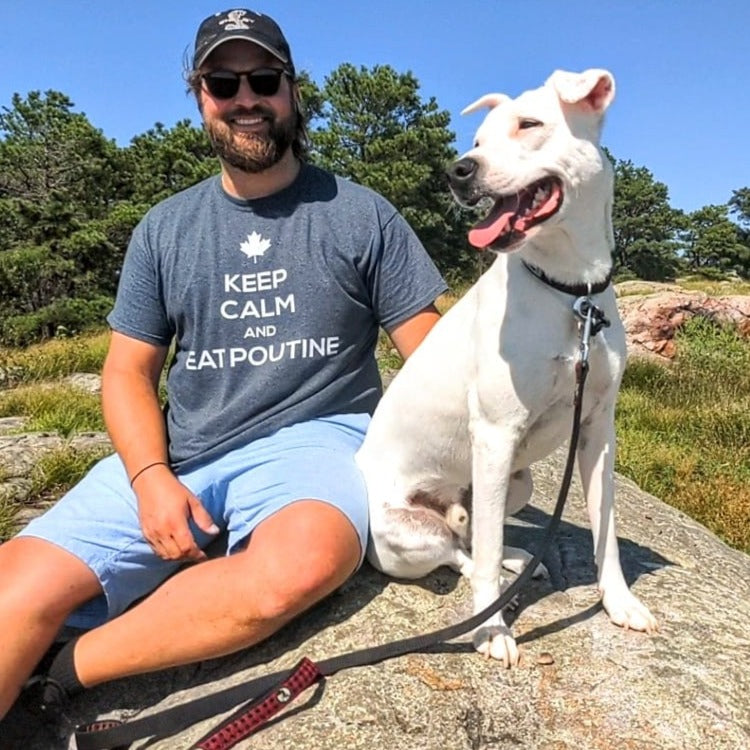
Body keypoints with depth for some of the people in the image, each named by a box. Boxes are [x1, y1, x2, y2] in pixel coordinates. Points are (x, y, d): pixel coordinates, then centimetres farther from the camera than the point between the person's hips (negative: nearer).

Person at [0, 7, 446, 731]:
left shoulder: (362, 215, 5)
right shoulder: (164, 229, 12)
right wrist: (150, 476, -8)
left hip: (314, 436, -1)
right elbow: (129, 372, 10)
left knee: (302, 563, -35)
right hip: (176, 453, 3)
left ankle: (72, 667, -14)